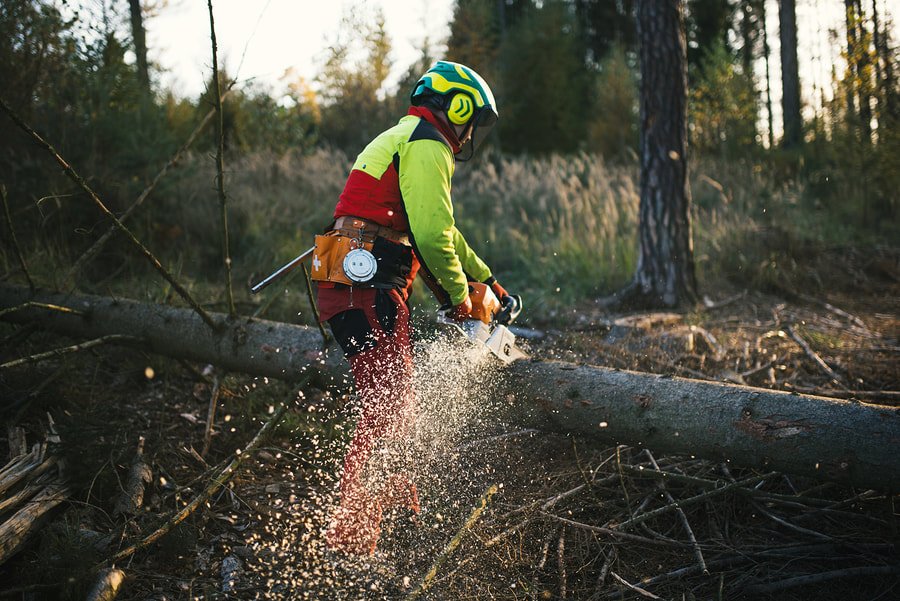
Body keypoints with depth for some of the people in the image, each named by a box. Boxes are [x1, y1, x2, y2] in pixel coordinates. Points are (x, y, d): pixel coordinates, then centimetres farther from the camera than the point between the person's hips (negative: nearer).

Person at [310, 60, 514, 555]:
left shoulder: (404, 139, 27)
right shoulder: (427, 147, -7)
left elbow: (438, 231, 35)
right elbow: (433, 236, -19)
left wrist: (485, 277, 37)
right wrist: (460, 295, -3)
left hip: (347, 288, 10)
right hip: (369, 291, -10)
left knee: (391, 402, 16)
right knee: (389, 408, -10)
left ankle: (379, 488, 22)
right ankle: (350, 522, -8)